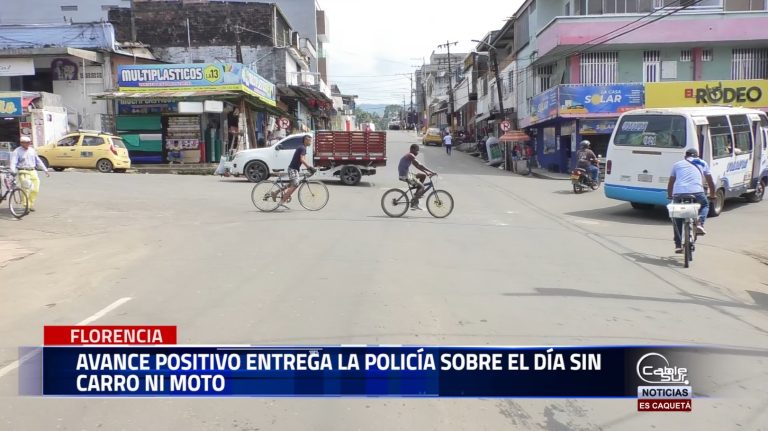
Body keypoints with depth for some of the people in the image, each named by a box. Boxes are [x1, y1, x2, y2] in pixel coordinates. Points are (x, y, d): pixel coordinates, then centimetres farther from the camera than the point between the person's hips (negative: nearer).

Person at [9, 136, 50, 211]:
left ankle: (31, 204, 16)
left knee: (35, 189, -1)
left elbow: (38, 161, 21)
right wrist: (13, 171, -28)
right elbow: (13, 163, -10)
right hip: (23, 172, -5)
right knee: (26, 188, -19)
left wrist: (45, 170, 17)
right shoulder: (17, 152, -1)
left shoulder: (32, 150, 15)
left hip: (33, 172, 5)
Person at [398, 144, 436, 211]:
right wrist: (431, 171, -19)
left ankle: (417, 194, 17)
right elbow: (419, 165, -21)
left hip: (407, 174, 10)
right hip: (405, 176, -10)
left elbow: (417, 166, 21)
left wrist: (426, 172, 13)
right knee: (422, 188, -9)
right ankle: (414, 204, -13)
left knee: (423, 176, 17)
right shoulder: (411, 156, -14)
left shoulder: (409, 156, 18)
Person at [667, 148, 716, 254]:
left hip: (678, 193, 1)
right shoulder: (702, 163, 25)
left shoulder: (677, 164, 25)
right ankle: (699, 224, 5)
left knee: (677, 219, 16)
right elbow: (710, 182, 29)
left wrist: (669, 196, 43)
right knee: (705, 205, 31)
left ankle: (678, 245, 13)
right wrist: (712, 195, 42)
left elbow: (670, 183, 29)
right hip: (696, 192, -1)